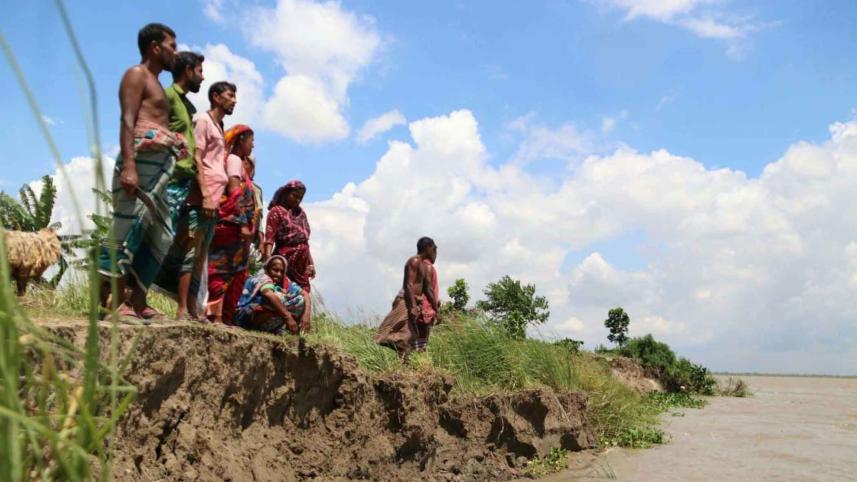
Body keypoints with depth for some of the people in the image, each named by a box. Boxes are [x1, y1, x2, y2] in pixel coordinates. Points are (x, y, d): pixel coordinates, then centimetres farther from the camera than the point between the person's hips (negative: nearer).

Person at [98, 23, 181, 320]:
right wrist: (128, 165, -23)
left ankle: (138, 301, 7)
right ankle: (111, 299, -14)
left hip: (159, 167, 10)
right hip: (142, 161, -10)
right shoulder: (136, 75, 2)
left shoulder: (155, 84, 29)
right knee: (129, 228, -14)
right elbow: (127, 122, -12)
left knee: (161, 236, 6)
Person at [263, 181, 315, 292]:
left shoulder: (301, 213, 17)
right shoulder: (276, 211, -1)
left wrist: (311, 263, 17)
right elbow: (269, 238, -11)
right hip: (285, 258, -6)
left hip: (302, 261, 6)